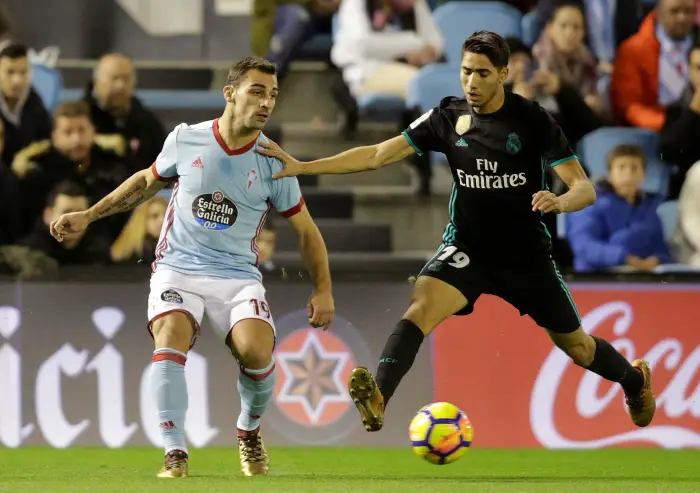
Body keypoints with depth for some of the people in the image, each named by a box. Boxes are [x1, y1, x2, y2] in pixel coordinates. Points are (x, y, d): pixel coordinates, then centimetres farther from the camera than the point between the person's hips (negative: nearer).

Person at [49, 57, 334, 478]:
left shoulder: (273, 163, -3)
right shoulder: (186, 140, -1)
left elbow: (306, 230, 8)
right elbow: (148, 180, 19)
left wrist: (323, 291, 0)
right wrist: (88, 215, 18)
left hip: (237, 275, 0)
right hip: (178, 268, 0)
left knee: (256, 351, -26)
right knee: (171, 338, -30)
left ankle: (250, 432, 6)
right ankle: (175, 455, -25)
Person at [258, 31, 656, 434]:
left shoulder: (532, 120, -13)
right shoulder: (448, 118, -5)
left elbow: (585, 188, -16)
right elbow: (378, 155, -4)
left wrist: (560, 201, -40)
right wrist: (300, 167, -10)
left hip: (527, 252, -1)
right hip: (467, 248, 1)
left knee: (576, 347, 13)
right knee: (422, 305, -30)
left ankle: (634, 379, 46)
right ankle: (378, 399, -45)